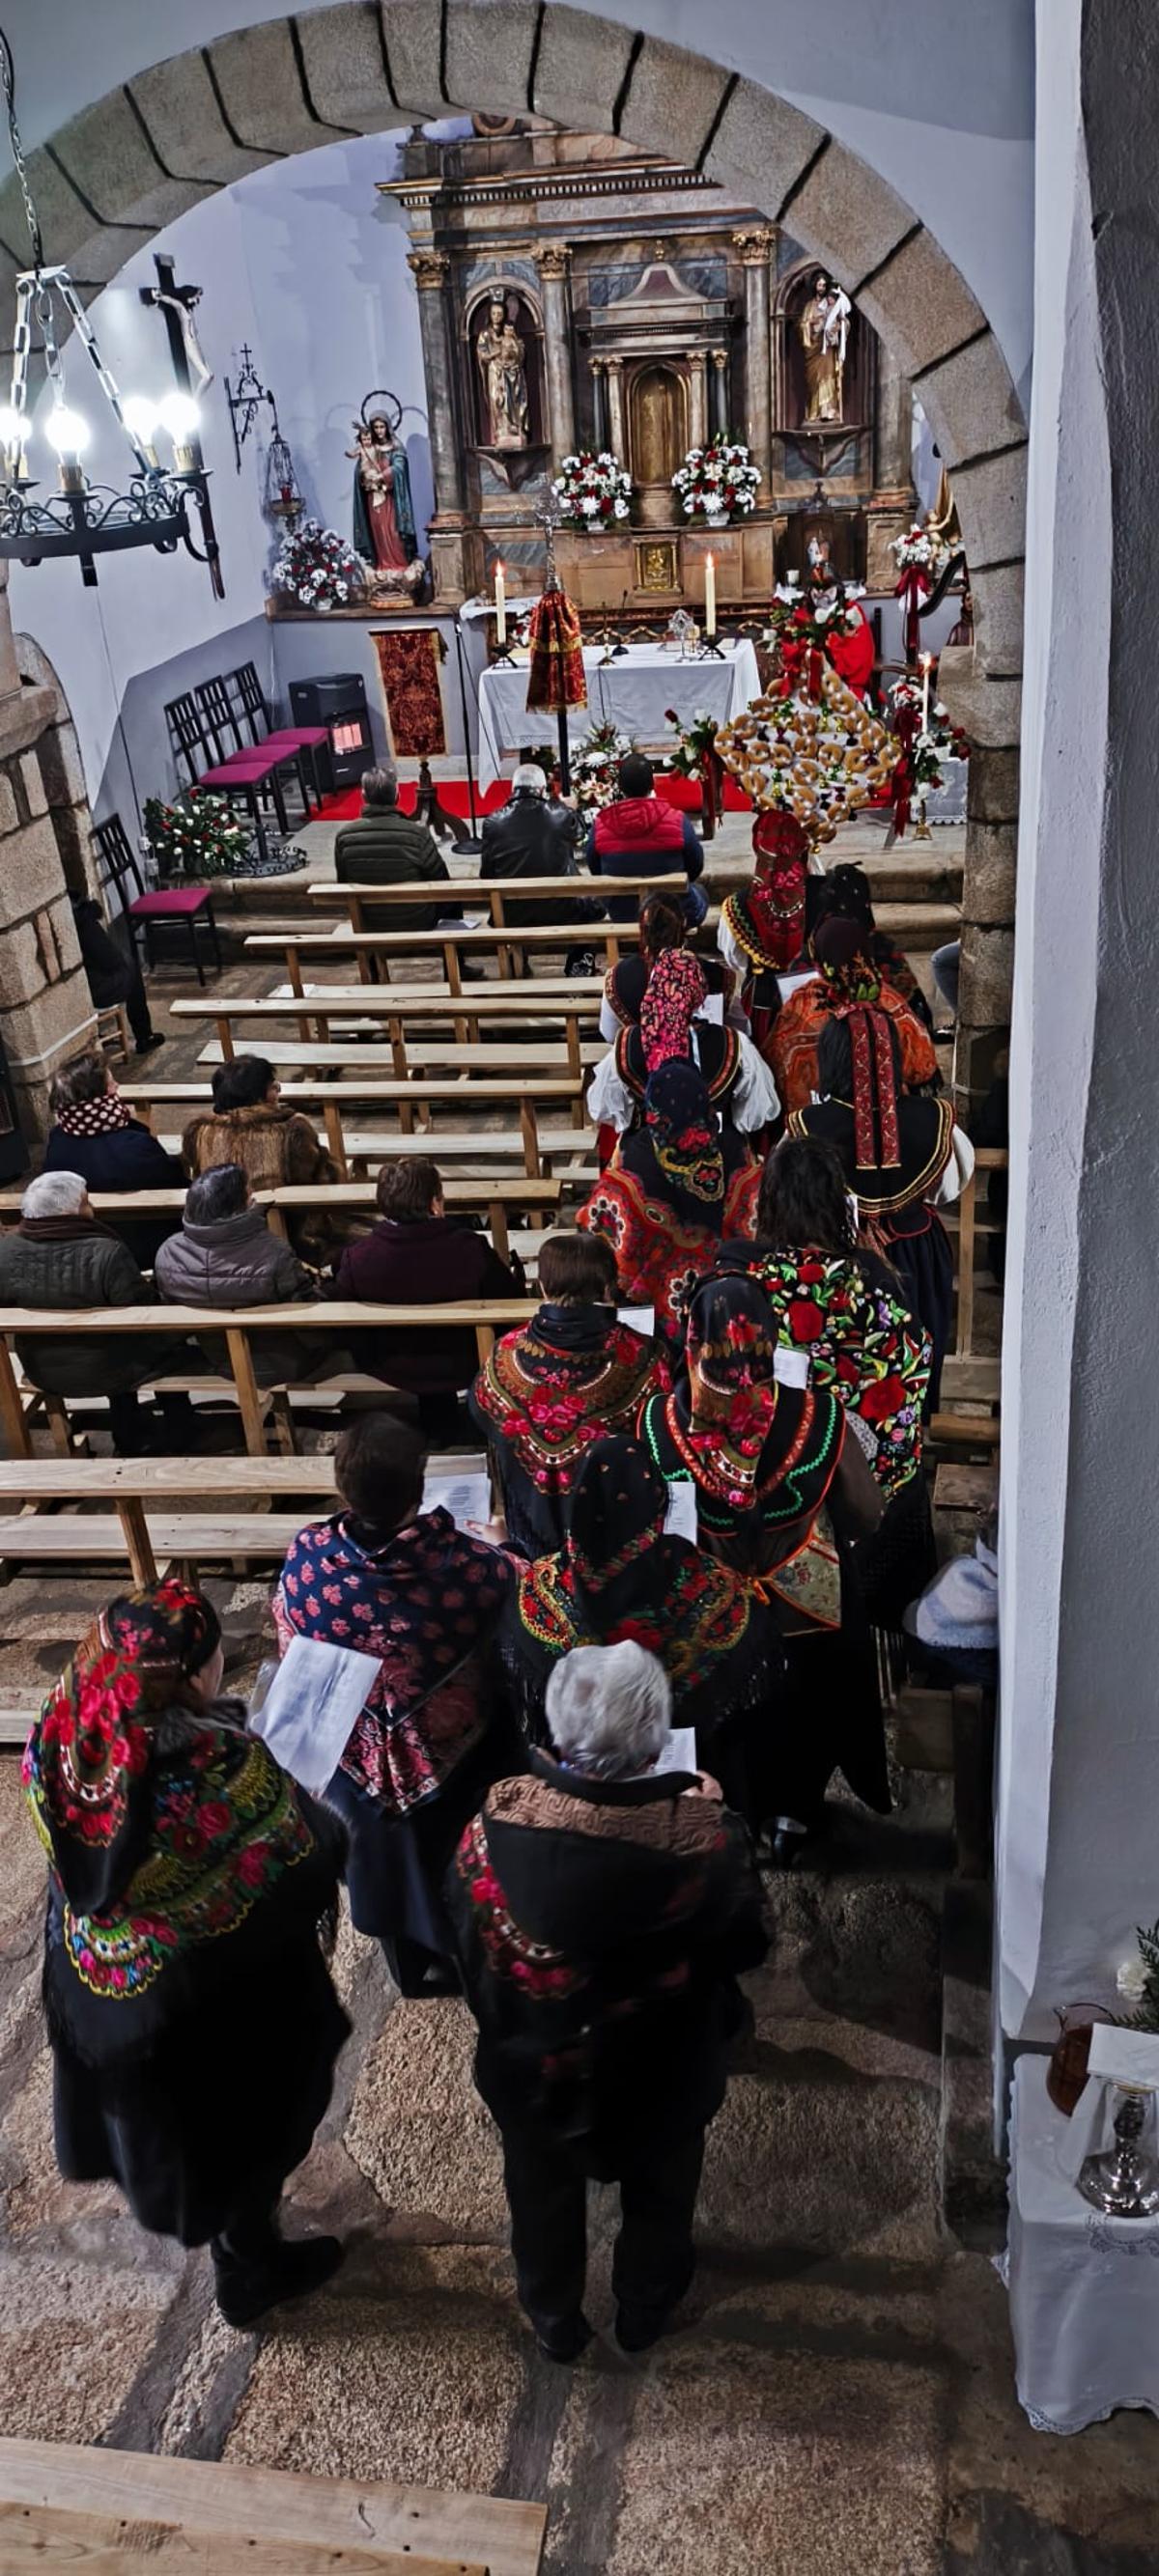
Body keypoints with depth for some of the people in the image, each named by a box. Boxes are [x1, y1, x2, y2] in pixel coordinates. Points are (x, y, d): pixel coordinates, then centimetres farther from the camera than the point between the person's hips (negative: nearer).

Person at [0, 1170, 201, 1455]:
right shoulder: (107, 1254, -30)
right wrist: (171, 1338, 1)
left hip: (42, 1372, 5)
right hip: (106, 1371, -5)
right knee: (173, 1346, 25)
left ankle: (128, 1437, 47)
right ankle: (178, 1437, 38)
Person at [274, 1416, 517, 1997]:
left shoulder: (305, 1558, -28)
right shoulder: (466, 1564, -34)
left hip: (352, 1752, 2)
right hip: (454, 1753, -2)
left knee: (386, 1857, 33)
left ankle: (410, 1962, 58)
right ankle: (463, 1954, 55)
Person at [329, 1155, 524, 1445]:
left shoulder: (356, 1258, -24)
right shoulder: (471, 1248, -27)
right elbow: (513, 1301, -10)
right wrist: (517, 1272, 14)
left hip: (391, 1370, 2)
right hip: (463, 1367, -2)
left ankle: (438, 1421, 53)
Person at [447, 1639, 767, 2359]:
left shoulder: (498, 1824, -31)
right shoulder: (703, 1832, -35)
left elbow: (468, 1944, -11)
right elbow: (744, 1944, -14)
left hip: (533, 2063, 1)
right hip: (664, 2070, 0)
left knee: (544, 2196, 31)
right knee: (658, 2194, 31)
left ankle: (555, 2321, 55)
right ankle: (644, 2310, 56)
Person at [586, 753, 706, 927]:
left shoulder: (600, 825, -17)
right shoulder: (678, 821, -21)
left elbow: (596, 873, 0)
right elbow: (696, 868, -4)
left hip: (622, 919, 2)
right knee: (699, 892, 33)